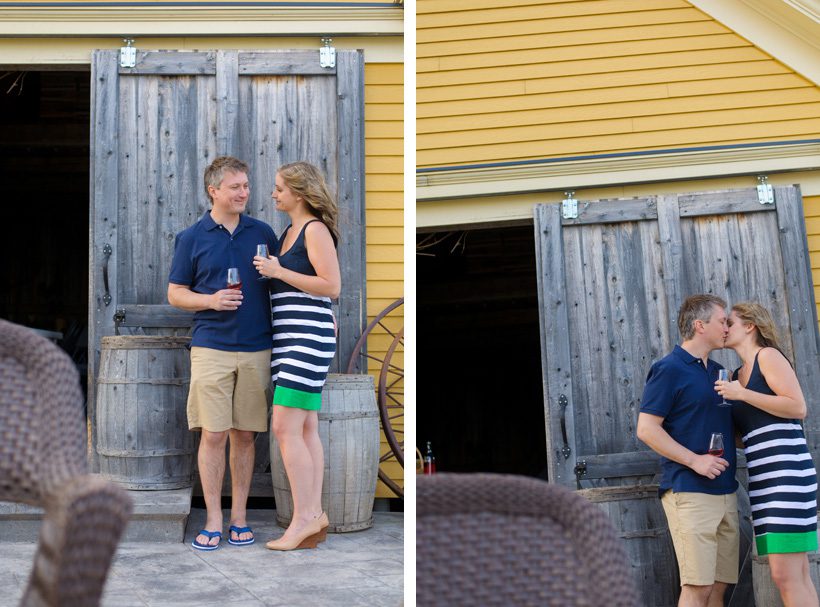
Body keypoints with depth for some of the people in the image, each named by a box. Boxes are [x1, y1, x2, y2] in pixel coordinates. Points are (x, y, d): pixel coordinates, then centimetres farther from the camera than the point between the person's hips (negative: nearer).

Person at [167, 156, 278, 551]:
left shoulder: (262, 233, 9)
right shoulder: (192, 238, 4)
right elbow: (175, 293, 6)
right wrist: (211, 300, -12)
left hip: (256, 350, 2)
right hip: (211, 347, -2)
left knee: (244, 435, 6)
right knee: (213, 434, -4)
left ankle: (239, 518, 16)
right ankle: (213, 521, 6)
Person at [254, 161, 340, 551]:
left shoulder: (316, 229, -9)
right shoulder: (289, 233, 18)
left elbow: (332, 286, -17)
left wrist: (278, 272, -17)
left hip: (307, 338, -9)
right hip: (290, 340, 9)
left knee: (285, 428, -11)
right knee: (305, 430, 7)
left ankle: (304, 517, -6)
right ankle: (314, 515, 10)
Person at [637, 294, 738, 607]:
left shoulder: (718, 371, 18)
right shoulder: (668, 369, -6)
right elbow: (646, 429, -12)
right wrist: (695, 460, -18)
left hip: (724, 490, 8)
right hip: (689, 490, -8)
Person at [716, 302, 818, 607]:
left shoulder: (768, 355, -1)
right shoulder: (737, 375, 20)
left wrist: (742, 394, -16)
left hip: (786, 471, -8)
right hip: (763, 478, 8)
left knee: (785, 575, -13)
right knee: (795, 574, 6)